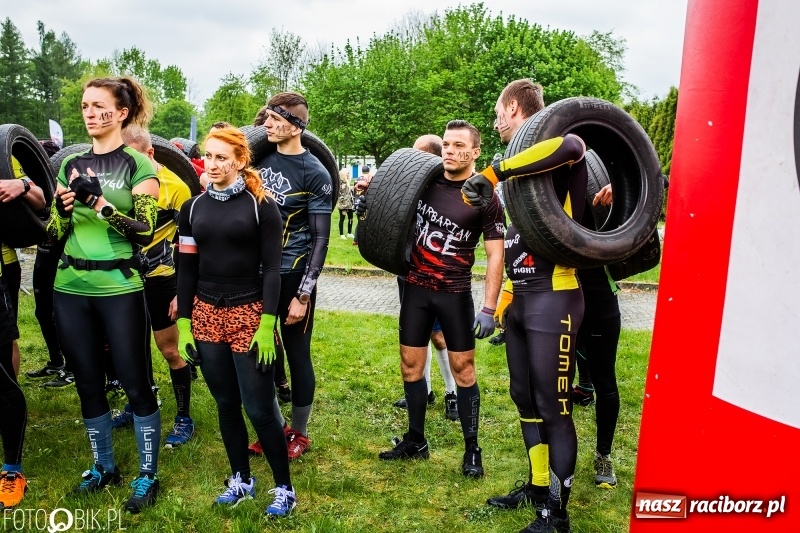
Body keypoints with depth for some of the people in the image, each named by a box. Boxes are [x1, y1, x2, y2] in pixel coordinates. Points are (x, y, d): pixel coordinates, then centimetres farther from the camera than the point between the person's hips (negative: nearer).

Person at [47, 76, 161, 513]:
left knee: (136, 384, 2)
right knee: (88, 384, 13)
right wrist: (61, 209, -10)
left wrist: (99, 201, -23)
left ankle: (147, 474, 17)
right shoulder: (71, 164, 10)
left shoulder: (139, 165, -3)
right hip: (70, 289, 5)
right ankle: (104, 466, 31)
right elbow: (54, 234, 10)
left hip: (120, 289, -5)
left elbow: (145, 232, -12)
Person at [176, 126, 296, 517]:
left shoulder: (261, 206, -4)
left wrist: (268, 323, -15)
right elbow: (186, 270, 9)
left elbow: (272, 268, -8)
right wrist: (183, 323, 4)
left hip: (249, 314, -4)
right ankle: (241, 480, 29)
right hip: (206, 315, 5)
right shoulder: (193, 208, 8)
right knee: (226, 404, 12)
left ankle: (284, 488, 14)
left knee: (259, 409, -2)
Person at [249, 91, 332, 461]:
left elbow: (320, 239, -11)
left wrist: (303, 294, -15)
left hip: (293, 276, -5)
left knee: (297, 356, 6)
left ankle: (298, 433, 25)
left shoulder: (314, 174, -11)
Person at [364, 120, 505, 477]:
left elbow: (495, 255, -9)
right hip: (416, 288, 4)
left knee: (463, 369, 2)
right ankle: (415, 440, 26)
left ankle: (472, 449, 17)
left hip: (455, 294, -4)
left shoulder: (485, 198, -8)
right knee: (410, 365, 10)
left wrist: (489, 308, -16)